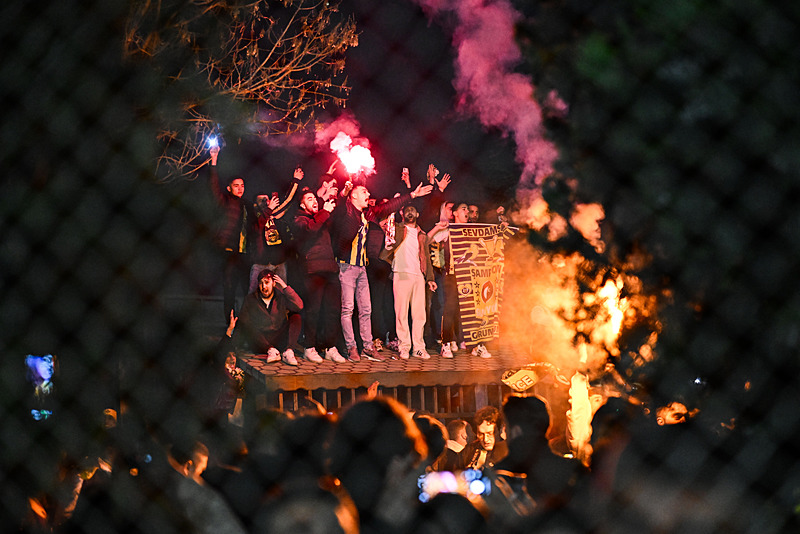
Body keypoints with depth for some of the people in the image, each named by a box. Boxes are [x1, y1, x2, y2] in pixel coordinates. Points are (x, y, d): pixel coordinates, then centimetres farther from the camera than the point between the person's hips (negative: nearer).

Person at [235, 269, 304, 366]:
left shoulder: (281, 296, 5)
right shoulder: (250, 299, 7)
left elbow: (299, 307, -12)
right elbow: (242, 321, 3)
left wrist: (285, 287, -13)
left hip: (279, 339, 0)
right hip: (260, 342, 0)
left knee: (296, 317, -17)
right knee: (246, 326, -26)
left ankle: (288, 351, -36)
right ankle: (270, 350, -42)